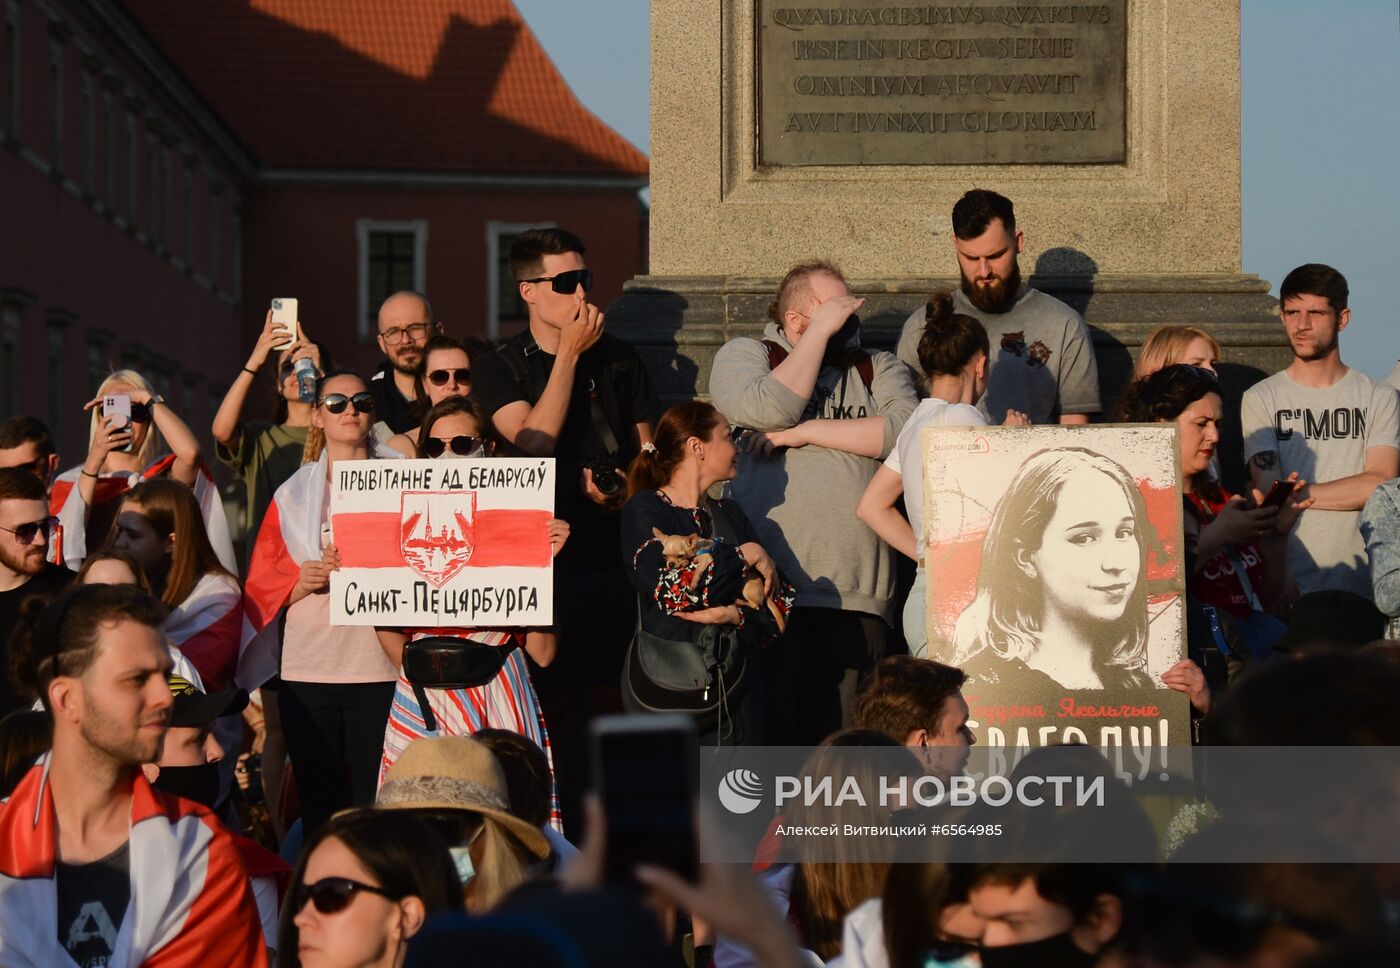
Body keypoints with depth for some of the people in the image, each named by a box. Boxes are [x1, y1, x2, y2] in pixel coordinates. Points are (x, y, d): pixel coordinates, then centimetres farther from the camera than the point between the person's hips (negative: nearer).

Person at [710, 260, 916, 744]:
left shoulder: (879, 369, 19)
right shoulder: (743, 355, 12)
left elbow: (907, 432, -1)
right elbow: (769, 409, -11)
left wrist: (805, 432, -5)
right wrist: (821, 332, -2)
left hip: (856, 591, 3)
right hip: (767, 588, -2)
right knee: (768, 730, -6)